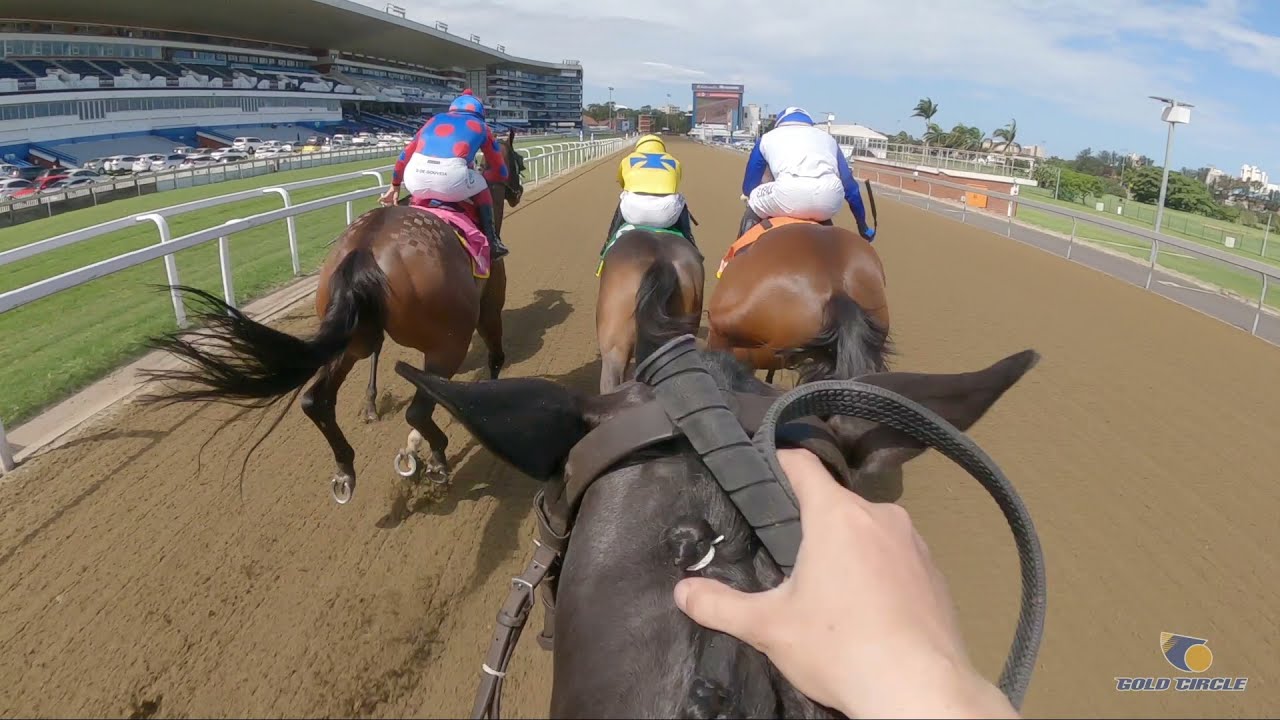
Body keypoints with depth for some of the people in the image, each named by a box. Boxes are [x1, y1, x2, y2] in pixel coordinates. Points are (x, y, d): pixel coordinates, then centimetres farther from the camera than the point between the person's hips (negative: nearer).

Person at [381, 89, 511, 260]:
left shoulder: (434, 120, 36)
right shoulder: (480, 126, 29)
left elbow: (405, 155, 38)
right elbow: (501, 172, 32)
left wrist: (395, 186, 51)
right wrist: (481, 176, 53)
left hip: (415, 179, 3)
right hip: (452, 176, -3)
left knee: (419, 194, 40)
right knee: (481, 187, 29)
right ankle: (492, 242, 25)